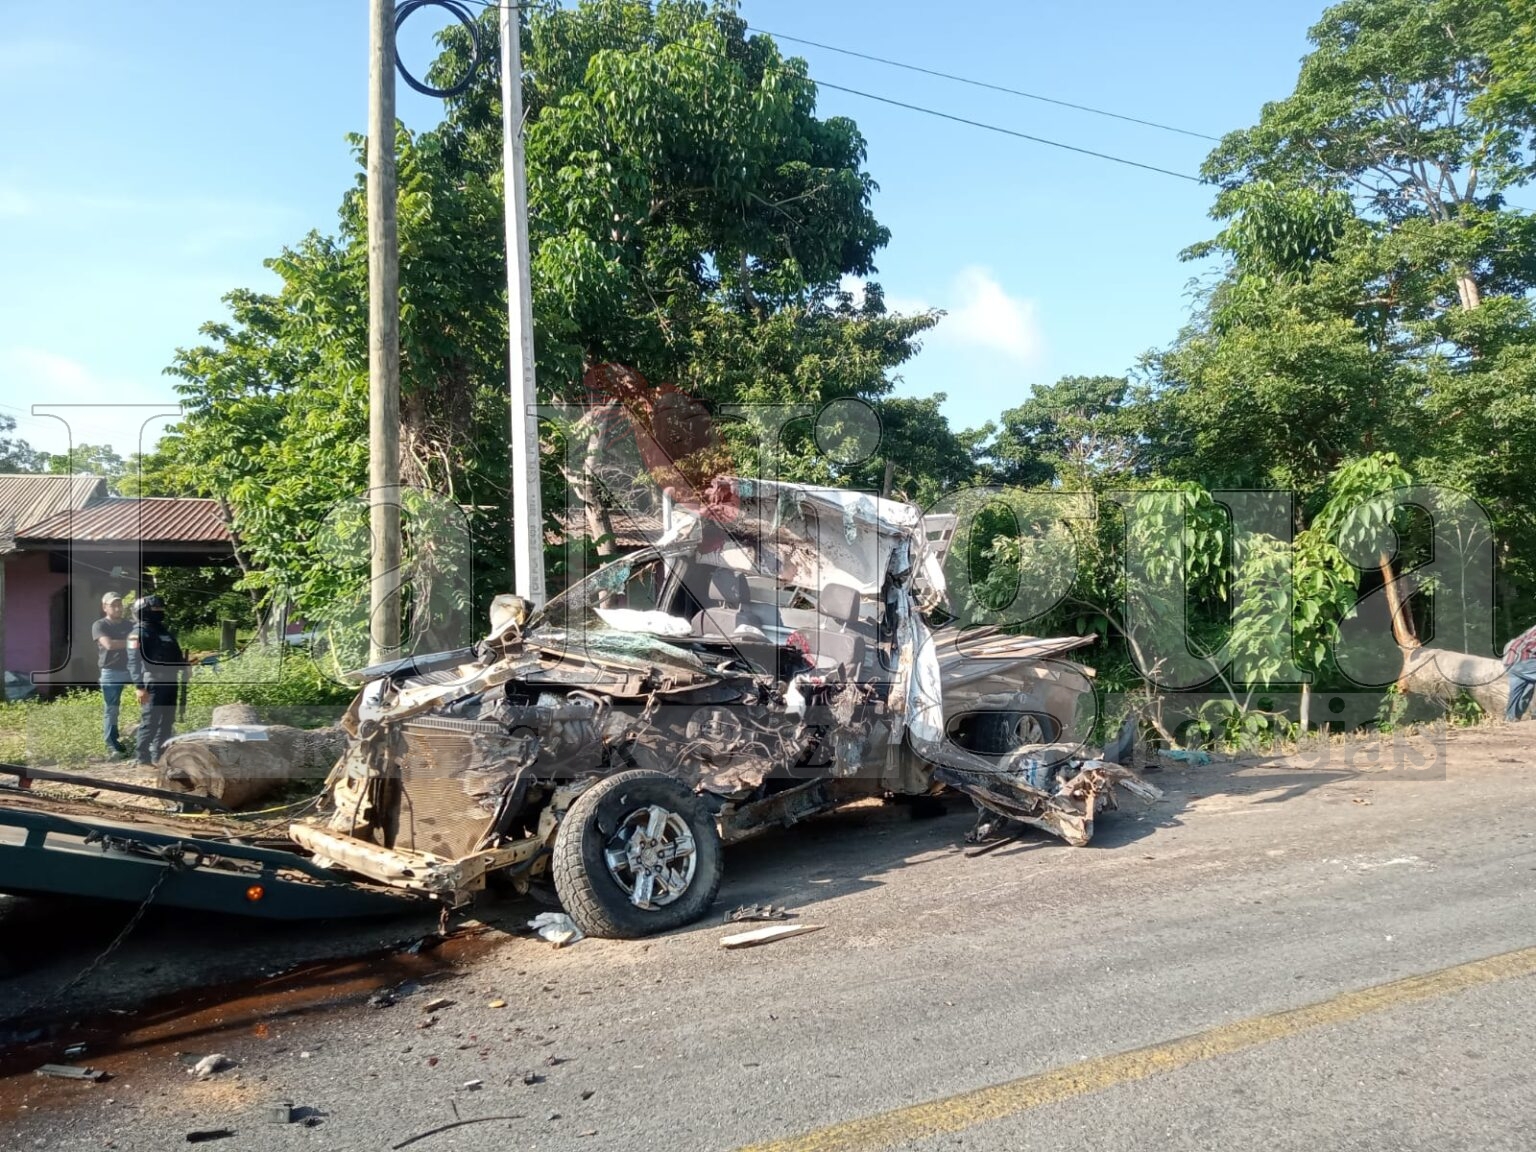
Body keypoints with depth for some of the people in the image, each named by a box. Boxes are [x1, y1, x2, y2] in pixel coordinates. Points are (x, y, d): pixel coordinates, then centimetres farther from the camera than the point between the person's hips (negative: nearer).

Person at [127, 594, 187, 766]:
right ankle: (143, 757, 1)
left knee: (167, 721, 13)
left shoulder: (164, 630, 19)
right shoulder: (139, 632, -9)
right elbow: (134, 662, -18)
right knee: (150, 721, -6)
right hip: (153, 684, -9)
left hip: (169, 682, 9)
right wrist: (139, 686, -26)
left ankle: (159, 755, 22)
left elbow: (176, 656, 25)